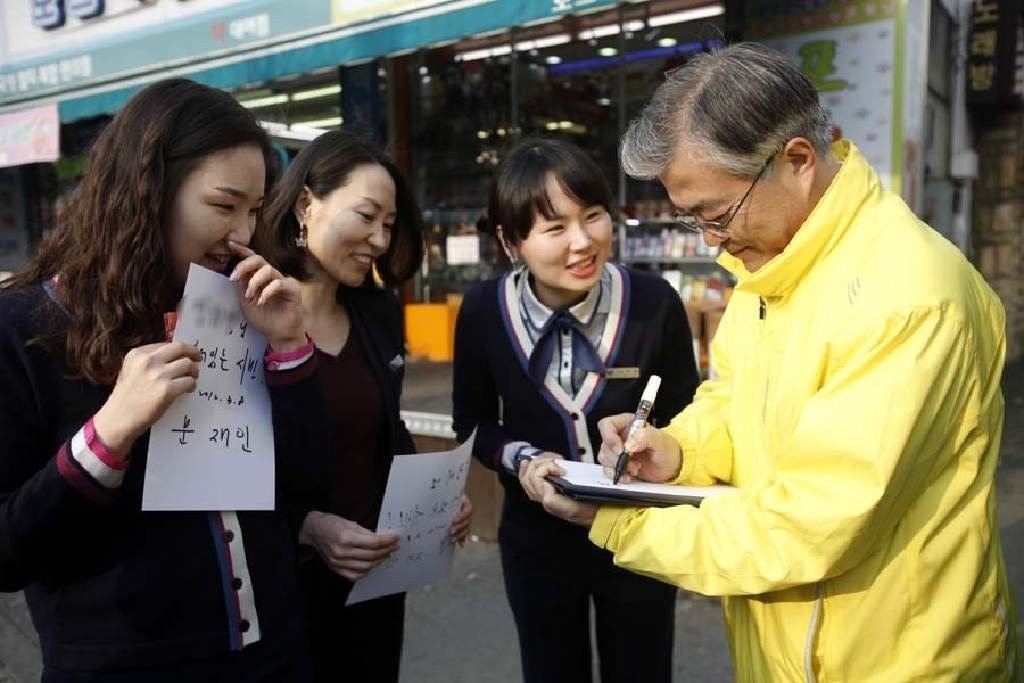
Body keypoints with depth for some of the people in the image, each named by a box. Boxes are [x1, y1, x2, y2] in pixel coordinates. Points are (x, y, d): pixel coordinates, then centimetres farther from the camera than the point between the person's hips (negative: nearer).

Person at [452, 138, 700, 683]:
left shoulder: (655, 302, -19)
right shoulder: (483, 311, -15)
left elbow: (683, 420, -5)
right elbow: (471, 424, -1)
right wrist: (521, 459, -20)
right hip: (537, 541, 1)